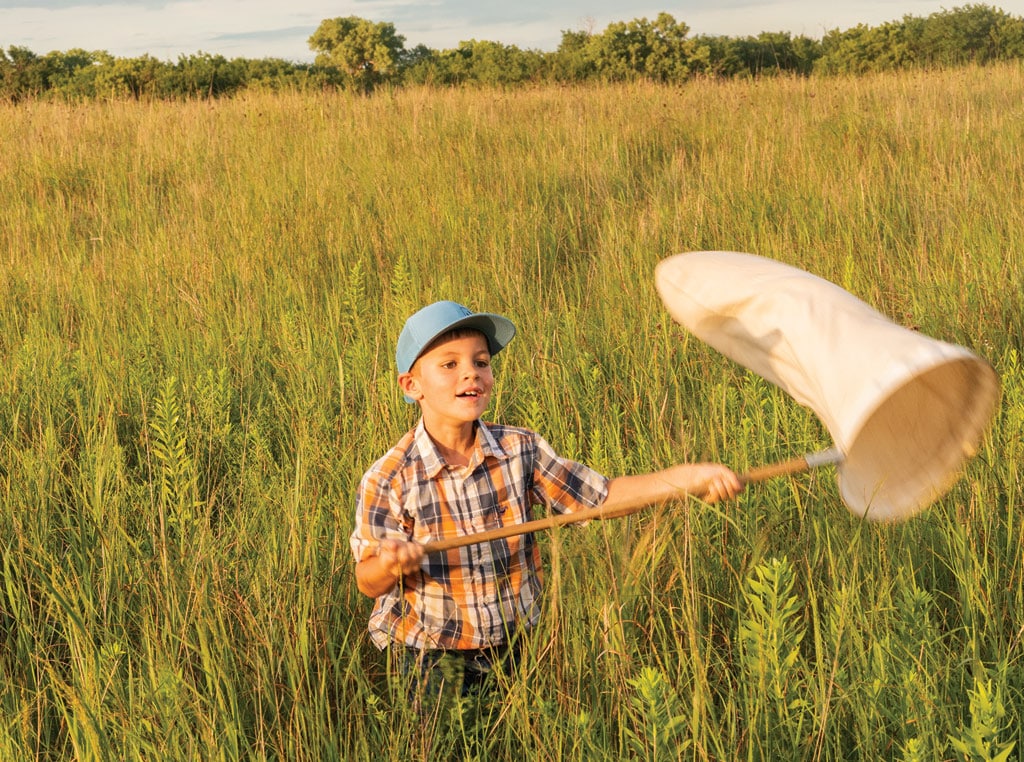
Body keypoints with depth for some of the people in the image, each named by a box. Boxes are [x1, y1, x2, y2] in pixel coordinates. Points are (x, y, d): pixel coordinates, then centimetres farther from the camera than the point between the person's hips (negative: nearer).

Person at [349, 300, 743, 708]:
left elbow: (602, 496, -6)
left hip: (515, 644, 3)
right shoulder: (387, 481, -17)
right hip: (430, 658, -3)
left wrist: (687, 477, -19)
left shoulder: (520, 449, -9)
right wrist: (391, 565, -32)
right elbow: (369, 582, -8)